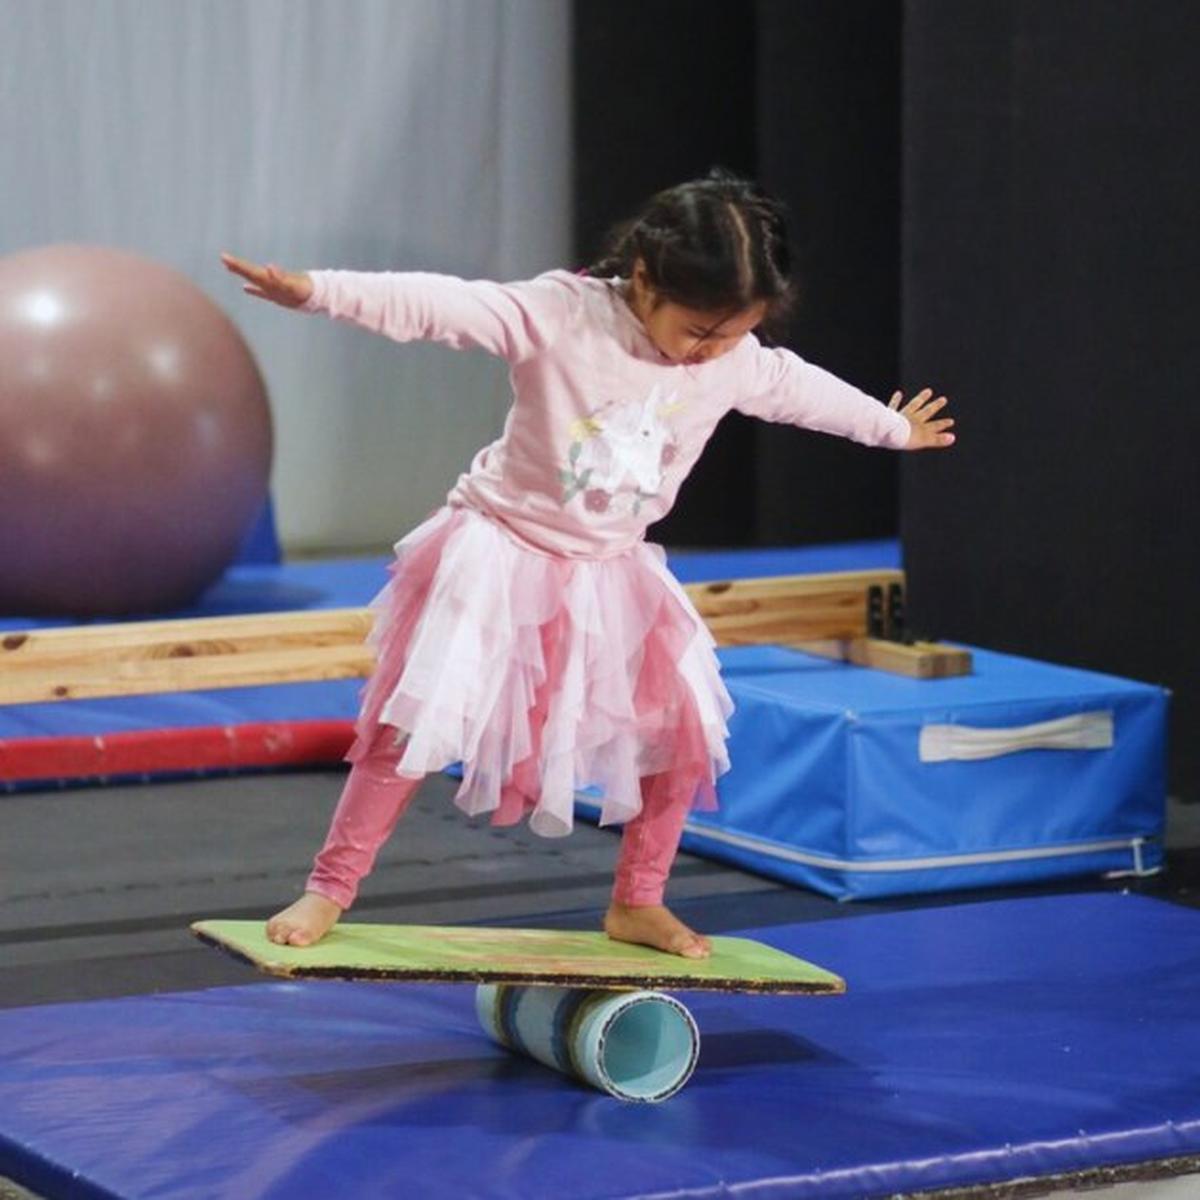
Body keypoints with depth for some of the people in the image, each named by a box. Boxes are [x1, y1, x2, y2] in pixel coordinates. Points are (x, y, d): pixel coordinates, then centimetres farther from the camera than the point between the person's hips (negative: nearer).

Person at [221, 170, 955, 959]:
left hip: (609, 572, 6)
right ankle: (331, 889, -4)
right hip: (503, 549, -6)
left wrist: (893, 427, 31)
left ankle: (637, 903, 20)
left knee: (686, 732, 3)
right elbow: (440, 305, -30)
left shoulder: (735, 360, -4)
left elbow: (801, 389, 15)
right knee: (417, 721, -13)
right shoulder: (560, 314, -22)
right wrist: (317, 292, -41)